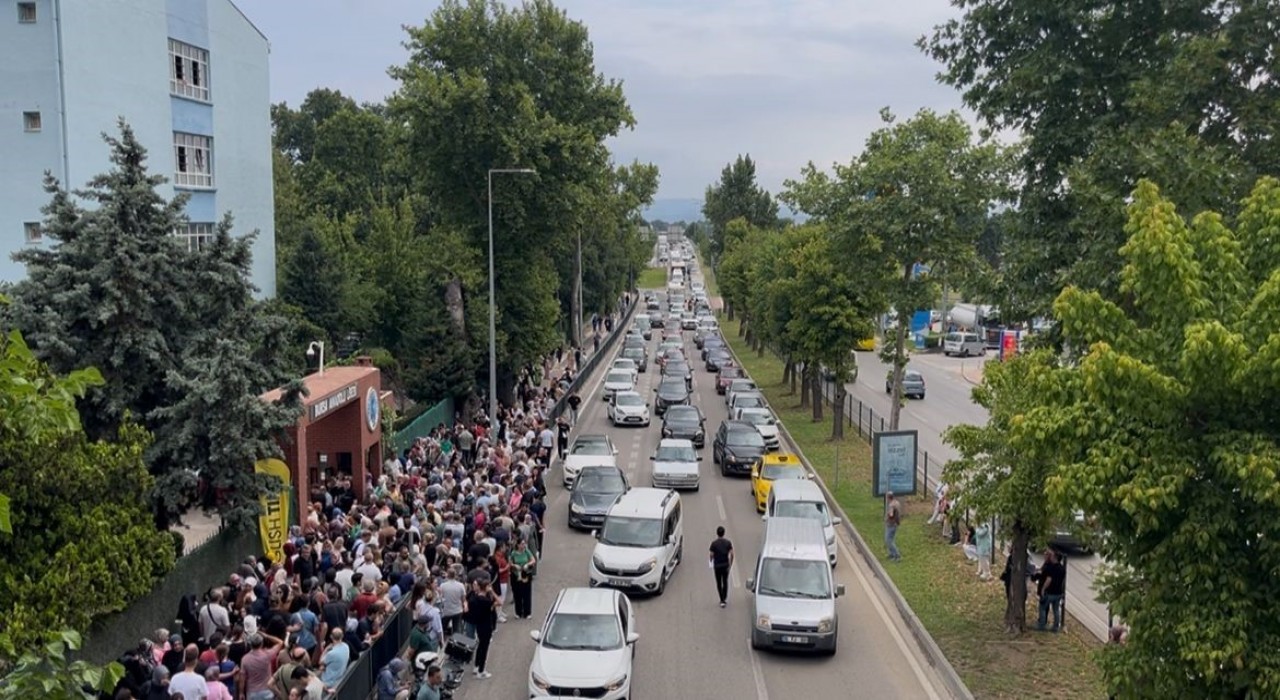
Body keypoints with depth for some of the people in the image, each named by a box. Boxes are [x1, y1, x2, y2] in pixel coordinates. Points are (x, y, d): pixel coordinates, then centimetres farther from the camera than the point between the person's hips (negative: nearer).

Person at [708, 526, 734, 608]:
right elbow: (731, 554, -9)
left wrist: (710, 561, 11)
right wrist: (730, 564, 3)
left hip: (717, 566, -2)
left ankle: (722, 600, 7)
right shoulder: (728, 542, -6)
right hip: (725, 565, 2)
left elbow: (711, 555, -11)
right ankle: (724, 599, 14)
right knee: (725, 582, 16)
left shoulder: (714, 543, -13)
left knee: (719, 583, 9)